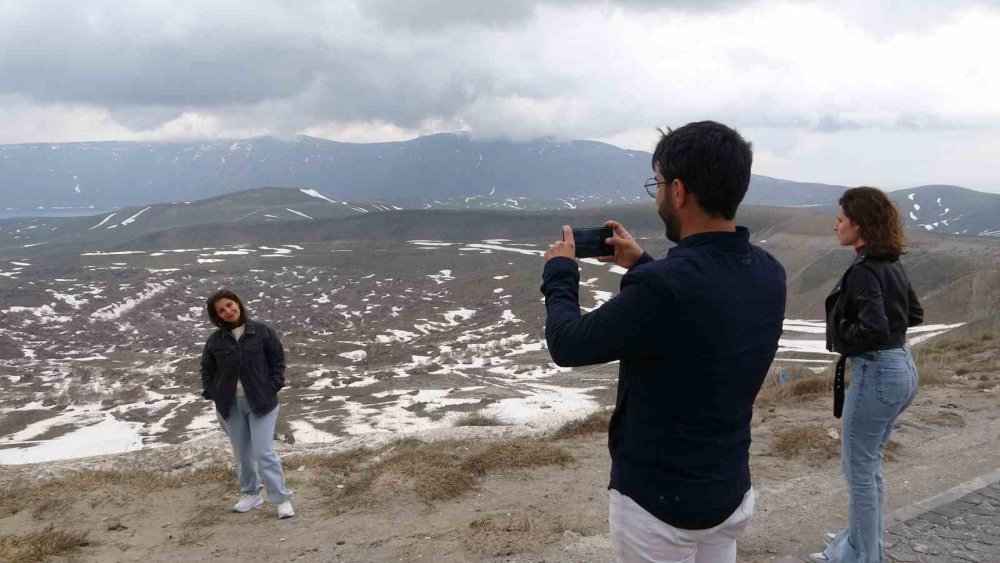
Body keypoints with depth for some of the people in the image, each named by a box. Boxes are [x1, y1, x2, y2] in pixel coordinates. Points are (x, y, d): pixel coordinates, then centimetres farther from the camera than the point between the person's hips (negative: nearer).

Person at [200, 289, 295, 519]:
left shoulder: (262, 332, -5)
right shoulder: (215, 341, 1)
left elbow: (278, 359, 1)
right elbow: (207, 370, 14)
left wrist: (272, 387, -7)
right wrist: (212, 394, 3)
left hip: (261, 402, -3)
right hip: (230, 405, 3)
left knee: (264, 452, -8)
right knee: (242, 454, 13)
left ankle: (282, 499, 1)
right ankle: (250, 494, 31)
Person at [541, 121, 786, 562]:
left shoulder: (661, 286, -30)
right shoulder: (769, 275, -6)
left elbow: (567, 345, -16)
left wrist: (560, 273, 0)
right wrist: (643, 266, 16)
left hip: (658, 501, -6)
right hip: (732, 492, 7)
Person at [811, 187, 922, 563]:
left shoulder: (863, 271, -20)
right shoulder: (892, 265, 7)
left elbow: (873, 329, -29)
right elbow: (914, 314, 19)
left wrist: (841, 339, -12)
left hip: (876, 374, -9)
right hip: (903, 369, 9)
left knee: (859, 471, 6)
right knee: (868, 466, 23)